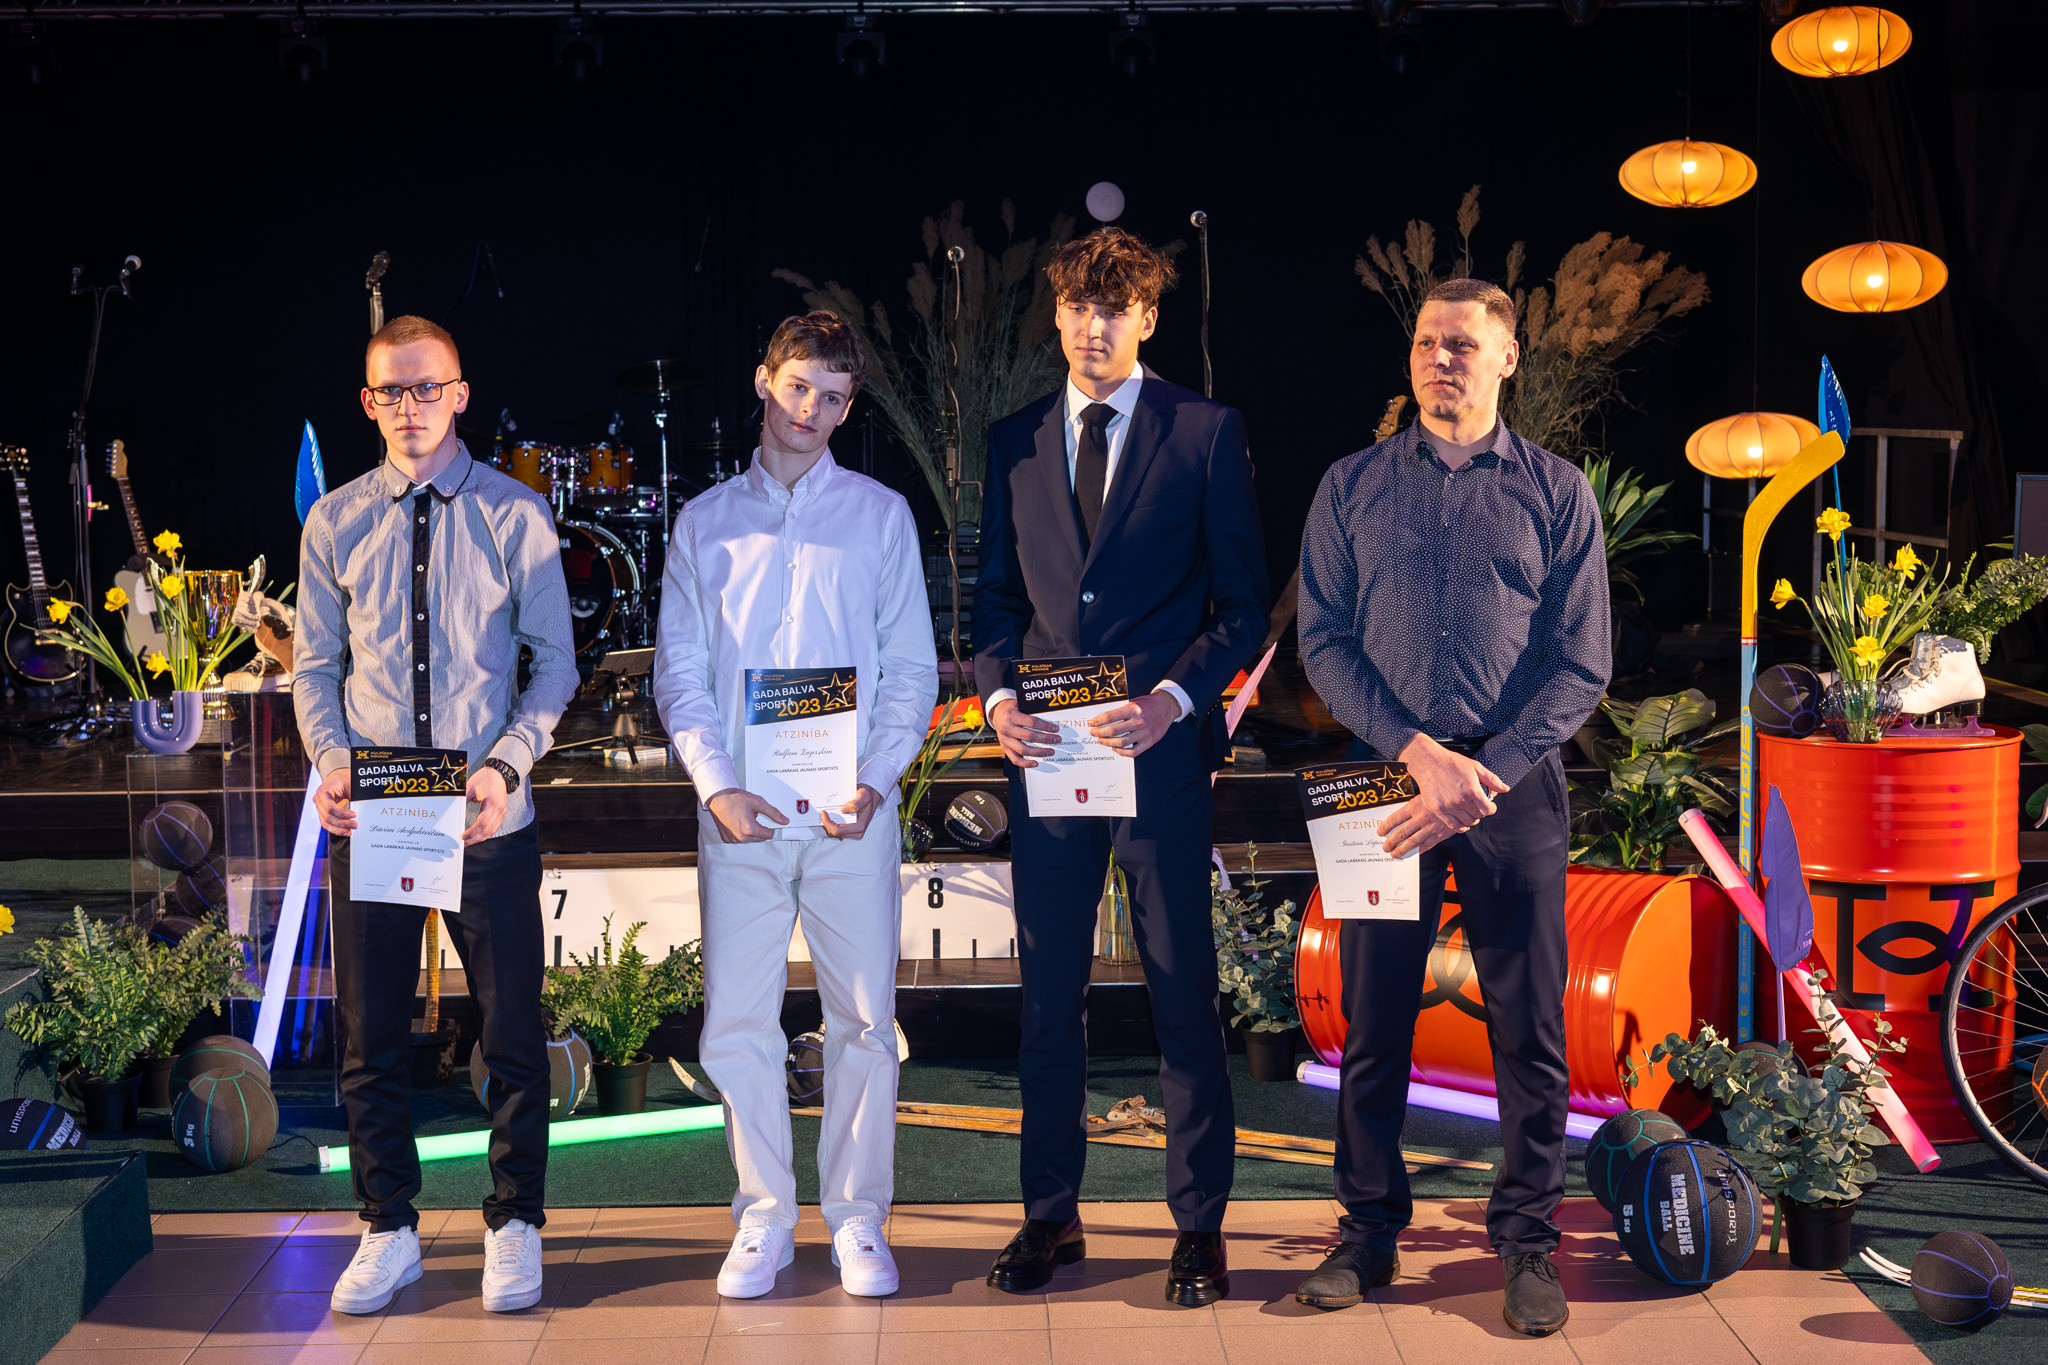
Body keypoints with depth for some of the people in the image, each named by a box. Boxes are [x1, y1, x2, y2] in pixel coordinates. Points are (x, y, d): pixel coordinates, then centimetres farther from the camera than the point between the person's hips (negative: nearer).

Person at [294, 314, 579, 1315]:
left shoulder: (515, 517, 0)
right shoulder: (334, 523, 6)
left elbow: (555, 662, 0)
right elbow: (314, 666, 9)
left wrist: (504, 765, -14)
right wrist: (333, 761, -9)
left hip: (487, 819, -2)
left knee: (513, 1034, 5)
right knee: (369, 1037, 9)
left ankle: (515, 1226, 19)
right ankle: (388, 1232, 22)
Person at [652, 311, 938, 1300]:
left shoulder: (880, 515, 9)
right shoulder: (705, 523, 12)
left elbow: (912, 667, 6)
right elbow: (679, 671, 8)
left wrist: (876, 780, -8)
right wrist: (715, 784, -7)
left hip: (850, 809, -1)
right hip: (741, 811, 1)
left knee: (863, 1017, 1)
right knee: (736, 1021, 1)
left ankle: (857, 1217, 11)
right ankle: (764, 1216, 13)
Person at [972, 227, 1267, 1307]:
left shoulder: (1206, 433, 1)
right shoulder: (1015, 441, 12)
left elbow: (1240, 601, 0)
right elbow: (996, 592, 14)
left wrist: (1172, 700, -14)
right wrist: (1000, 697, -3)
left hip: (1160, 747, -3)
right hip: (1045, 755, 3)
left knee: (1183, 995, 3)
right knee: (1048, 995, 9)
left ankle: (1200, 1225, 13)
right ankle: (1051, 1216, 20)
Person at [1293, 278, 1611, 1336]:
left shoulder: (1557, 493, 5)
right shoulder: (1352, 486, 8)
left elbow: (1581, 664, 0)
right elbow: (1324, 643, 2)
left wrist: (1483, 773, -12)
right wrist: (1419, 754, -12)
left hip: (1516, 782, -1)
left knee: (1530, 1027, 2)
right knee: (1371, 1021, 6)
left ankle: (1527, 1242, 15)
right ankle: (1368, 1231, 19)